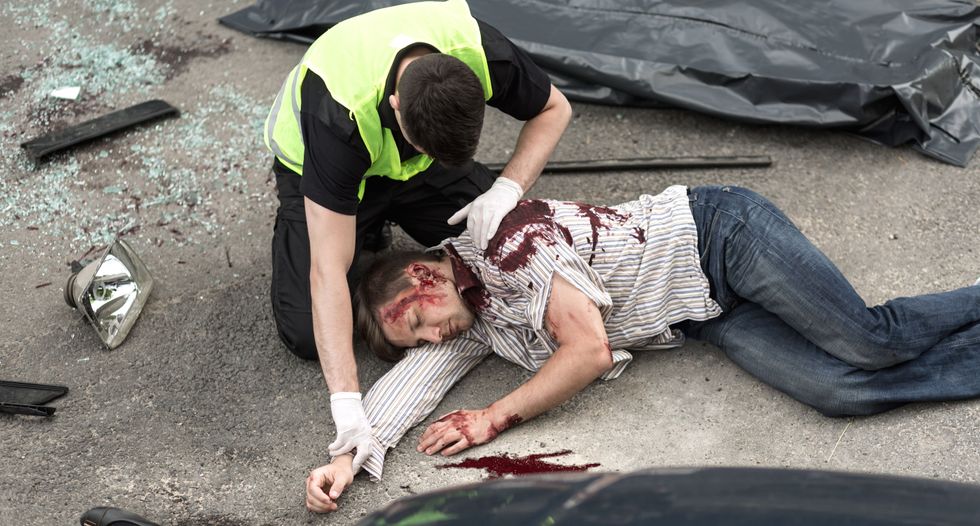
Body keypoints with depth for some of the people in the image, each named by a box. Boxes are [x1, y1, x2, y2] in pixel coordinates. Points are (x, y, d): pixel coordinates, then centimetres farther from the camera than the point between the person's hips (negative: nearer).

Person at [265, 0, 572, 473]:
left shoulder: (482, 56, -33)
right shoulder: (341, 115, -43)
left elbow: (553, 109, -11)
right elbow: (328, 270, -41)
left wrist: (507, 187, -28)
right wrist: (346, 401, -45)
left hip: (414, 168, 4)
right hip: (315, 164, -3)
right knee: (307, 335, -15)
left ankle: (388, 216, 14)